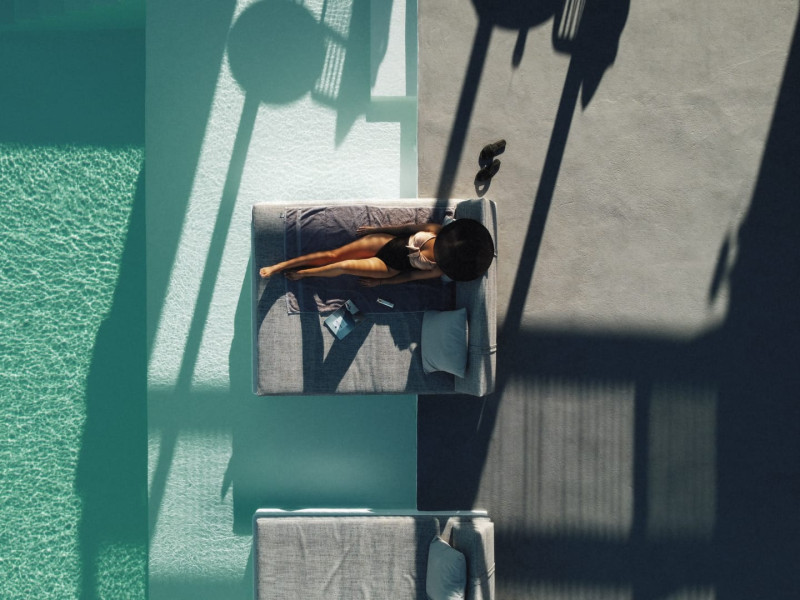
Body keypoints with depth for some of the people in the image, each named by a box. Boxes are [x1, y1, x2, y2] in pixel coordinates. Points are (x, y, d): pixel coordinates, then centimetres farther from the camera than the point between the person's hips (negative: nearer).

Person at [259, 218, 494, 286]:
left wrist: (379, 282, -4)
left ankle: (300, 273, 17)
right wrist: (376, 228, 4)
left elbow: (412, 275, -12)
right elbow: (410, 227, -3)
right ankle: (277, 267, 7)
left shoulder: (440, 270, -23)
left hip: (390, 268, -3)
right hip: (387, 241, 3)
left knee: (344, 266, -13)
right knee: (333, 254, -4)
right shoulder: (436, 231, -18)